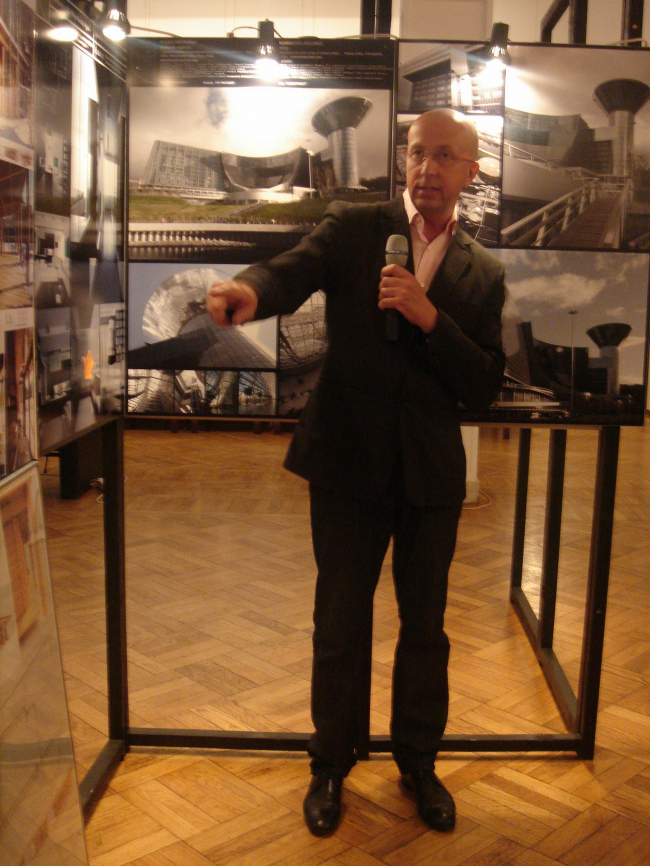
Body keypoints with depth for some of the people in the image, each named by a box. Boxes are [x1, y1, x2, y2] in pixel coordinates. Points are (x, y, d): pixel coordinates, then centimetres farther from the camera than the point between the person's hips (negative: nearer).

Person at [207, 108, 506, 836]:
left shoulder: (483, 274, 5)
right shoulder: (353, 227, 0)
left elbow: (484, 386, -2)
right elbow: (296, 269, -20)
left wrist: (429, 318, -18)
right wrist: (251, 289, -43)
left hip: (431, 474, 2)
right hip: (348, 462, -2)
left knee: (424, 628, 15)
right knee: (338, 628, 11)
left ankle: (418, 761, 38)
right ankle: (331, 765, 33)